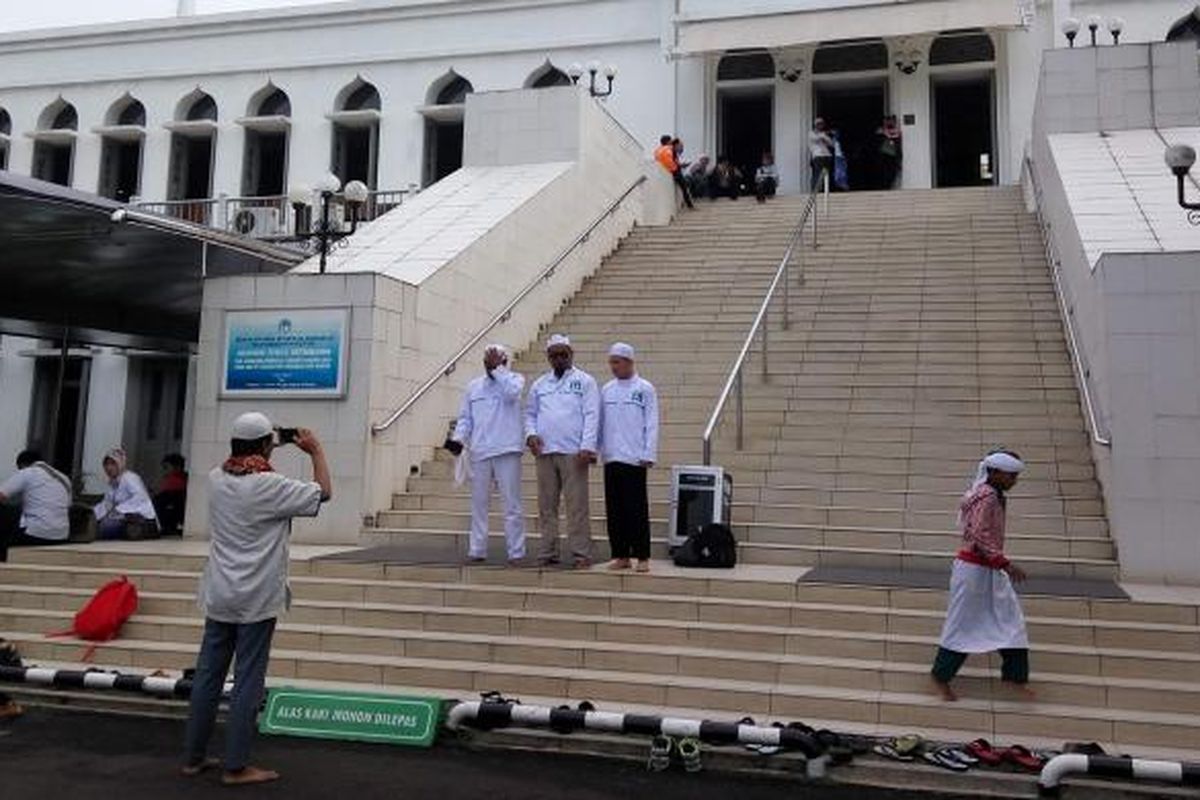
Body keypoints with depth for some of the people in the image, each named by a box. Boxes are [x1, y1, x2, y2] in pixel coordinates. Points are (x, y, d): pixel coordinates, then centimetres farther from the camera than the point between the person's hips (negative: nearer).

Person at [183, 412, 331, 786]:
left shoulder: (216, 478, 3)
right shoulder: (271, 485, -15)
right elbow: (323, 492, -7)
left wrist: (267, 443, 21)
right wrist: (316, 451, 4)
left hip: (219, 595, 7)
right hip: (257, 598, -6)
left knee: (208, 676, 13)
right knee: (248, 681, 0)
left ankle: (193, 757, 23)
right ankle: (236, 766, 6)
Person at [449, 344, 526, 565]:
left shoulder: (515, 379, 5)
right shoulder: (474, 386, 16)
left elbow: (511, 392, -18)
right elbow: (465, 417, 15)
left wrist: (497, 369, -13)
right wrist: (458, 438, -1)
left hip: (507, 450, -4)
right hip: (479, 451, 4)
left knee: (512, 504, -2)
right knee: (479, 503, 8)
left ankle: (516, 553, 3)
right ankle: (477, 551, 16)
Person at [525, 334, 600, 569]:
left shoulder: (585, 381, 4)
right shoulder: (539, 385, 17)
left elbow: (591, 416, -3)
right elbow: (530, 413, 18)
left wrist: (587, 447, -13)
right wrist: (531, 434, -2)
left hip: (573, 452, -4)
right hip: (544, 452, 4)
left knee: (577, 504, -5)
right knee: (546, 505, 7)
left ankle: (581, 553, -1)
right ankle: (547, 553, 13)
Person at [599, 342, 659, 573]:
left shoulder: (645, 389, 0)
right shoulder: (607, 389, 12)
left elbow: (651, 425, -3)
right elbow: (600, 422, 13)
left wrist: (649, 455, -9)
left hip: (634, 458, -4)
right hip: (611, 458, 5)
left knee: (636, 509, -3)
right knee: (614, 510, 6)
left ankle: (642, 557, 4)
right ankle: (621, 556, 15)